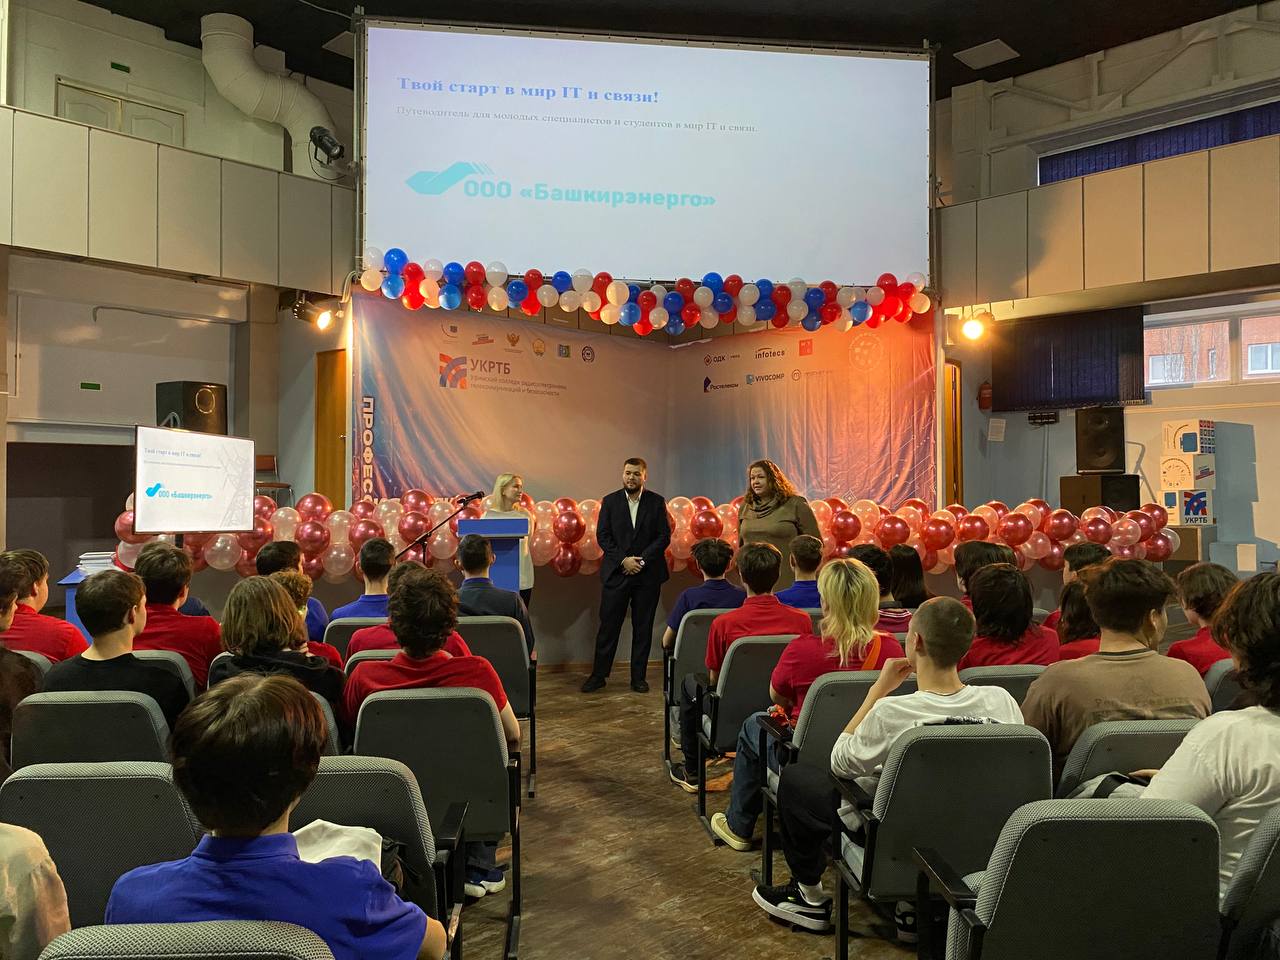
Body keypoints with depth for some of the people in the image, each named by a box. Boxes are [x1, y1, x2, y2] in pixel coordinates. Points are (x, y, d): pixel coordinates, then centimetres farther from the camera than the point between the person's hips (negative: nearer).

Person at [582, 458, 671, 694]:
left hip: (648, 574, 0)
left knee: (643, 627, 6)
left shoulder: (656, 502, 3)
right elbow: (602, 536, -1)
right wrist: (623, 560, -12)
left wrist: (642, 560, -11)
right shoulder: (610, 501, 4)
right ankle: (598, 675, 13)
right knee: (608, 626, 3)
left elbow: (664, 536, -1)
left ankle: (638, 676, 16)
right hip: (615, 573, 0)